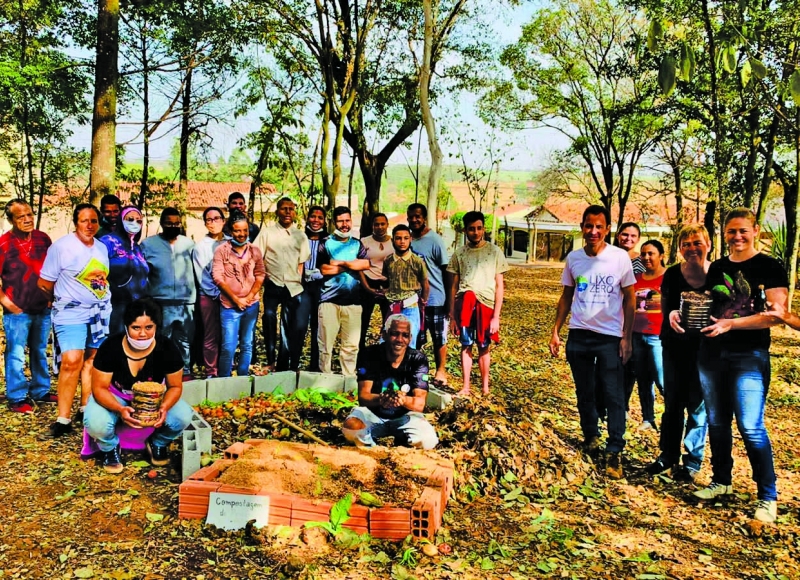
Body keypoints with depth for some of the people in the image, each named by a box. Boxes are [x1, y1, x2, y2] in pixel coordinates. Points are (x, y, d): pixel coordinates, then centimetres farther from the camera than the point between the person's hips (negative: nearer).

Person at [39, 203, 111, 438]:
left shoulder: (102, 248, 9)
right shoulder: (61, 246, -8)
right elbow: (44, 283, -4)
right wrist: (62, 301, 8)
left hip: (101, 312, 5)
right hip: (72, 313, -5)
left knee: (92, 360, 7)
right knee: (71, 362, -14)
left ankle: (86, 409, 17)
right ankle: (63, 419, -8)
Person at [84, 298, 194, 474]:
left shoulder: (167, 348, -23)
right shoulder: (110, 347, -26)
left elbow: (175, 386, -11)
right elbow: (99, 388, -20)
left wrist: (164, 407, -34)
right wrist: (120, 410, -40)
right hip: (115, 396, -1)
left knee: (183, 417, -26)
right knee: (95, 424, -33)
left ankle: (158, 443, 10)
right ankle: (111, 447, 6)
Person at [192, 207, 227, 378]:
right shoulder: (201, 246, 2)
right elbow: (202, 275, -3)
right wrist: (216, 293, -9)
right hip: (209, 296, -2)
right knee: (211, 336, 0)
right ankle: (211, 372, 8)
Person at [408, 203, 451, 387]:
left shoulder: (435, 240, -8)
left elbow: (446, 270, -7)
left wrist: (449, 300, -9)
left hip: (435, 299, -5)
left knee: (439, 338, 7)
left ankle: (440, 372, 19)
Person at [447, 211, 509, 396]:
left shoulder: (494, 251, 3)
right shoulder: (459, 253, 9)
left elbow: (499, 286, 1)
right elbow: (454, 286, 10)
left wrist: (496, 316, -5)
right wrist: (452, 316, 6)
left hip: (486, 304, -1)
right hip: (465, 302, 1)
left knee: (484, 347, 7)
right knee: (466, 345, -8)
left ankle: (485, 388, 17)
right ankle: (465, 387, 0)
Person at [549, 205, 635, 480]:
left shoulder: (620, 257, -7)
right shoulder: (573, 258, 2)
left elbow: (629, 299, -2)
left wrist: (626, 337, -7)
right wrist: (556, 331, 6)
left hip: (610, 337, -3)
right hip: (578, 335, 3)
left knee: (614, 395, -3)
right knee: (584, 392, 14)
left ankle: (614, 452, 3)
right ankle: (590, 437, 32)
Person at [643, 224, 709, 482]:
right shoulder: (672, 274, -1)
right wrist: (673, 316, -15)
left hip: (705, 347, -3)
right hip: (675, 346, 3)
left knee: (697, 405, 4)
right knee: (672, 402, 13)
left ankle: (692, 462, 17)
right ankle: (667, 455, 26)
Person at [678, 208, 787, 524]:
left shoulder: (770, 267, -5)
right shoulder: (716, 268, 11)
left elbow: (776, 314, -15)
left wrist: (730, 323, -22)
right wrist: (678, 312, 1)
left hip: (749, 356, -6)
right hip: (711, 354, 6)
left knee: (751, 427, -8)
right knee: (717, 423, 13)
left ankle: (768, 497, 5)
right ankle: (721, 481, 29)